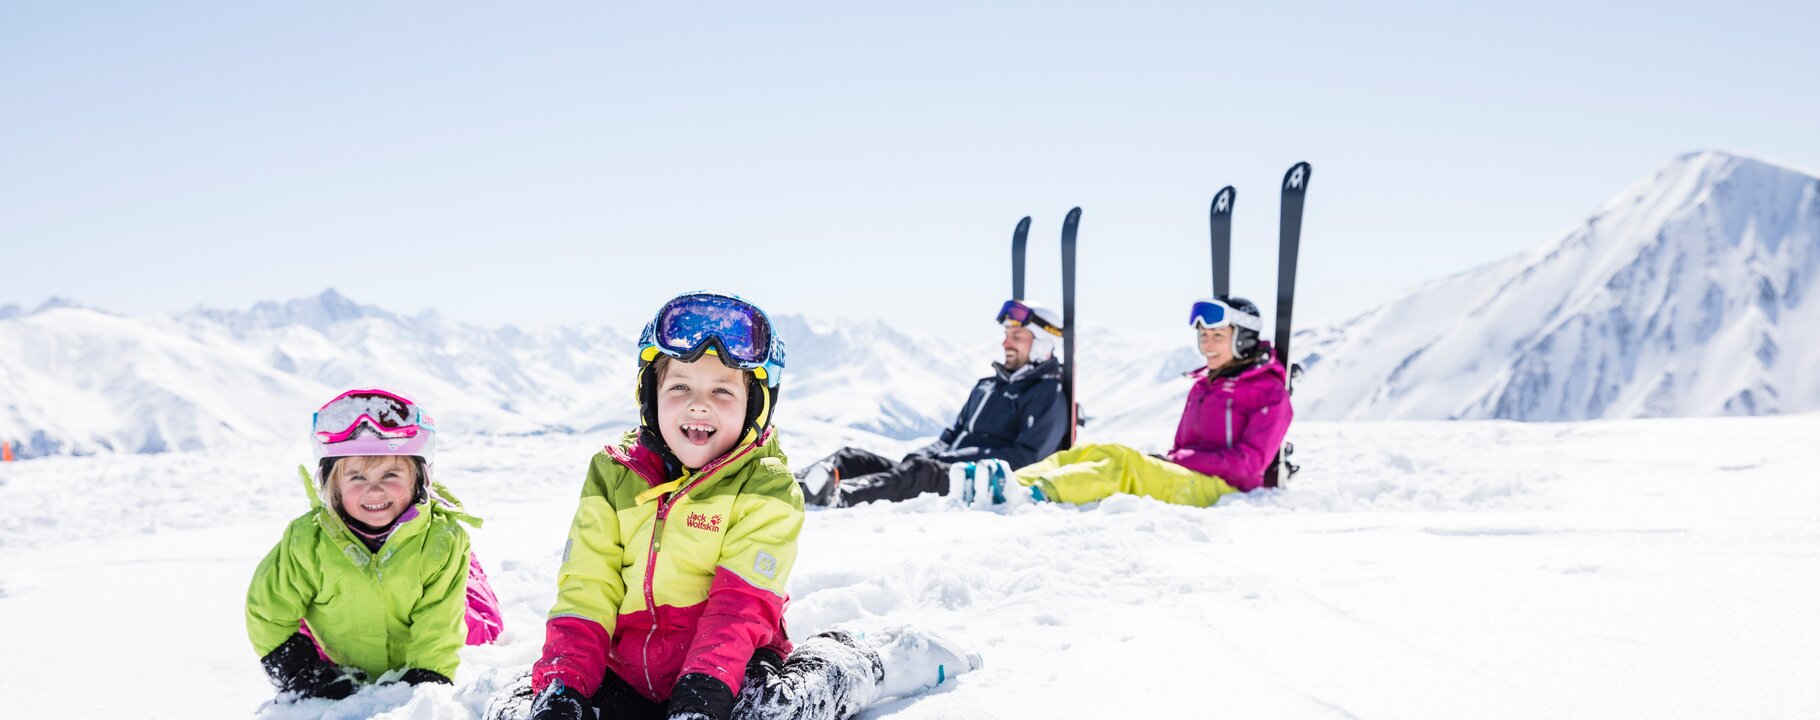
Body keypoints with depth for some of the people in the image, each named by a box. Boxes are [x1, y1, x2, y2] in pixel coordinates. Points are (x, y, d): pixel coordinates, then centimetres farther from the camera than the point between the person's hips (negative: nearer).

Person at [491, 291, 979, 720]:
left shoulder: (765, 485, -6)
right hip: (627, 675, 4)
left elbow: (742, 602, -16)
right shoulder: (612, 475, 6)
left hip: (726, 671, -4)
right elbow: (585, 591, 1)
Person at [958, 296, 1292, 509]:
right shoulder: (1203, 385, 25)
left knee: (1124, 462, -32)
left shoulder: (1270, 393, 1)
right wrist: (1170, 460, 0)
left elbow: (1249, 463, -10)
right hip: (1182, 477, 8)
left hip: (1220, 489, -7)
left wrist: (1184, 460, -14)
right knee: (1093, 452, -15)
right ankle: (1006, 484, -37)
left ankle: (1037, 494, -54)